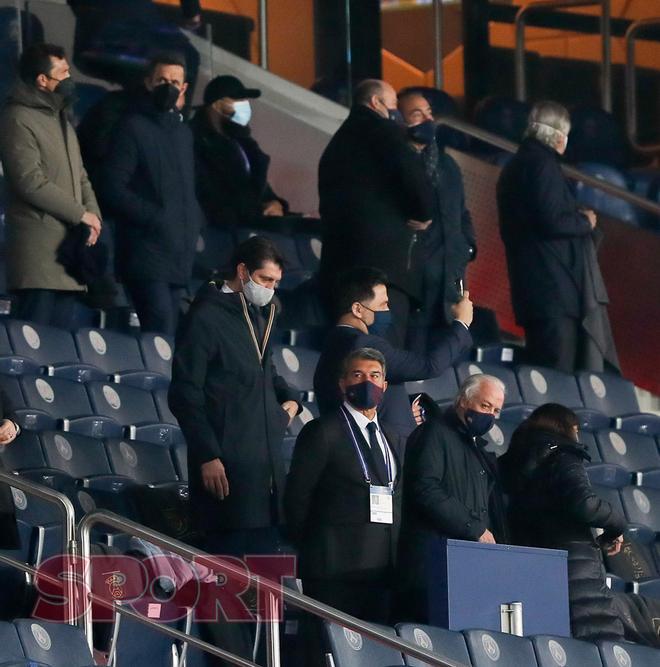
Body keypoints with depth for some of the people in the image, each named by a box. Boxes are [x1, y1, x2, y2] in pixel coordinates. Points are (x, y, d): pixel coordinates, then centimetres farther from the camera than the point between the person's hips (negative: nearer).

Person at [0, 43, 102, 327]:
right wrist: (80, 214, -11)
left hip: (70, 247, 9)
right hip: (38, 249, -9)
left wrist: (92, 214, 2)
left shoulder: (61, 120, 23)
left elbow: (80, 177, 23)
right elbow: (31, 181, -16)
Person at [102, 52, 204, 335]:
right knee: (161, 333, -17)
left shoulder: (183, 132, 19)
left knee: (169, 333, 6)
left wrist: (194, 221, 10)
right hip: (146, 255, -7)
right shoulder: (133, 127, -4)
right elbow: (113, 189, -11)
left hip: (179, 255, 8)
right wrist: (153, 217, -15)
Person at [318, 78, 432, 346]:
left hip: (337, 264, 8)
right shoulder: (384, 132, 0)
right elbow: (413, 175, -16)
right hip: (383, 261, -8)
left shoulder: (338, 141, 26)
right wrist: (423, 214, 1)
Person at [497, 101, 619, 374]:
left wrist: (576, 218, 17)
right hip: (555, 289, -10)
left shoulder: (515, 167, 19)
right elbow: (551, 221, -20)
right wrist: (585, 222, -3)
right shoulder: (543, 164, -12)